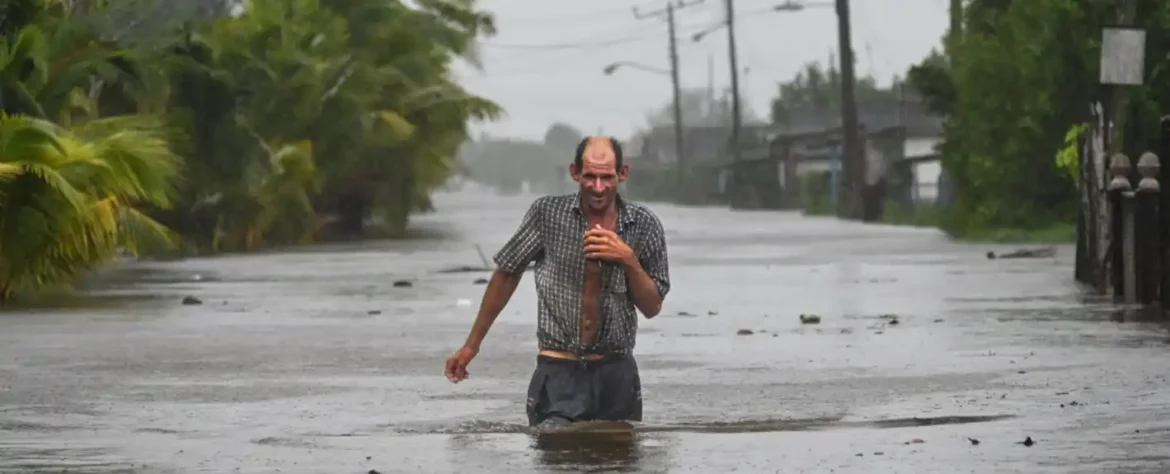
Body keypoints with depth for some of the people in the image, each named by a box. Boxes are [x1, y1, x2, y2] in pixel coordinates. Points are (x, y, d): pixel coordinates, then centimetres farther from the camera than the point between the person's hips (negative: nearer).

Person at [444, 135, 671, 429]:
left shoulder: (644, 226, 1)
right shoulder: (547, 214, -3)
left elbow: (652, 308, 6)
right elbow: (506, 274, 8)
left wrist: (629, 261, -12)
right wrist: (471, 345, 10)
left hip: (617, 374, 2)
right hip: (558, 374, -2)